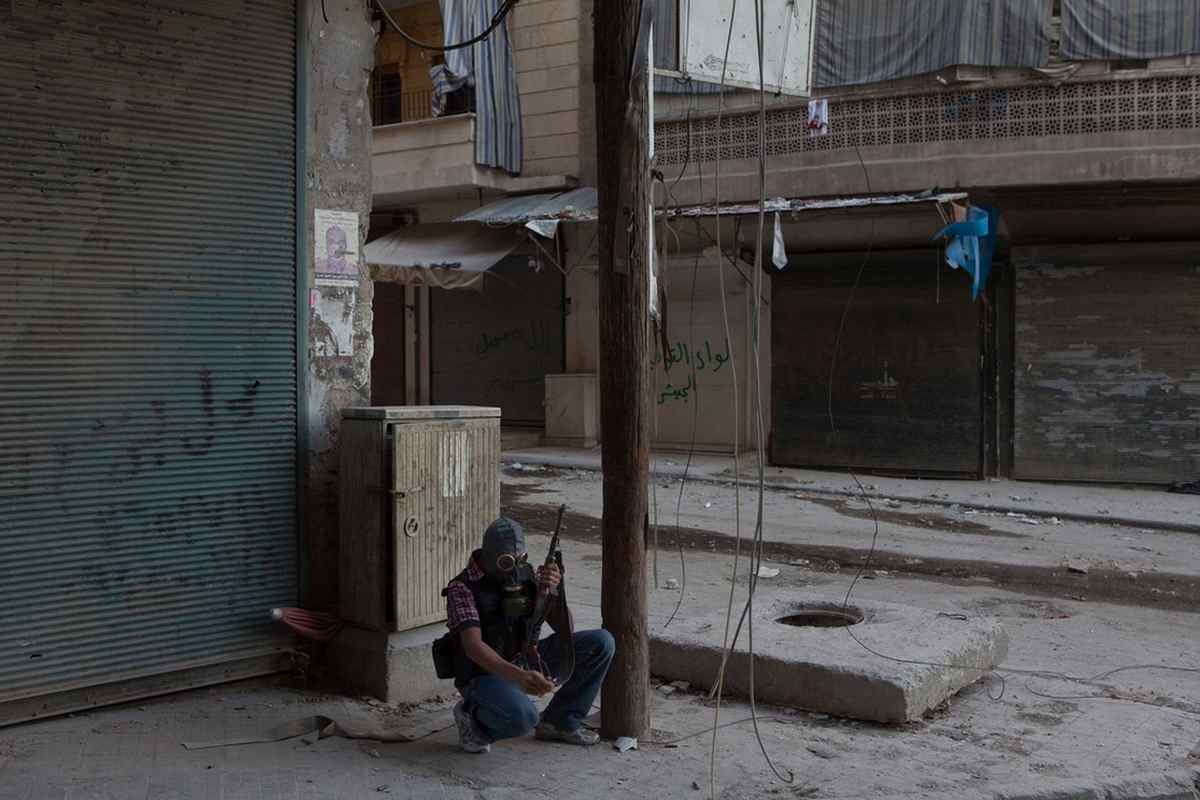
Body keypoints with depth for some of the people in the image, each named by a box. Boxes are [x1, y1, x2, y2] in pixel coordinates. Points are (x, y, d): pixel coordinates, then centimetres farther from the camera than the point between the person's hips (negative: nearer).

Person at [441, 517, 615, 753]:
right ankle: (473, 715, -4)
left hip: (524, 661, 6)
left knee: (601, 643, -8)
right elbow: (473, 647, -33)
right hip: (485, 675, -6)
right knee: (523, 716, -39)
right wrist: (518, 676, -49)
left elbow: (564, 630, -4)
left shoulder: (528, 575, -2)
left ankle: (559, 722, 5)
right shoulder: (463, 588, -20)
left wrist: (553, 590, -24)